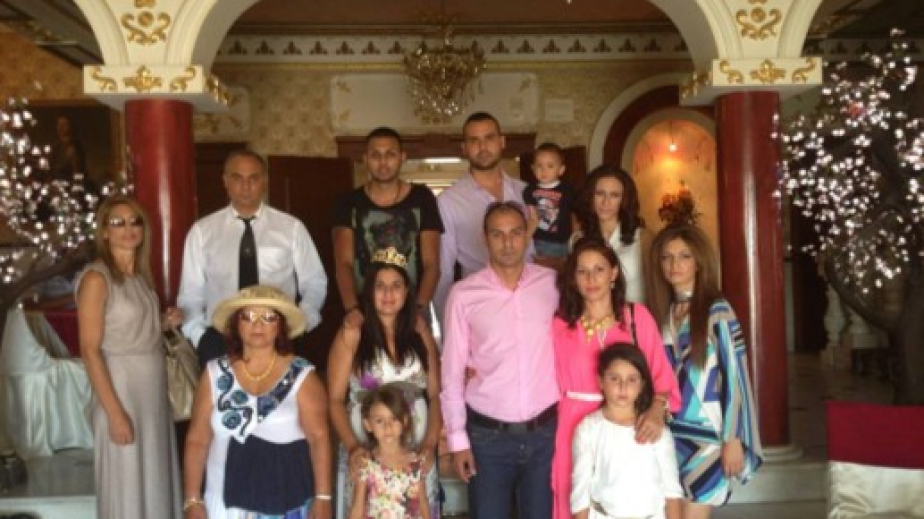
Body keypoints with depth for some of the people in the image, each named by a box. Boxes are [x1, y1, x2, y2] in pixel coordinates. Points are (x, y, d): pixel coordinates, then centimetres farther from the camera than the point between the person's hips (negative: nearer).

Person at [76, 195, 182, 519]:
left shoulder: (140, 274, 8)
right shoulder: (96, 278, -14)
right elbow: (90, 351, -17)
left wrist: (165, 323, -1)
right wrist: (114, 413, -21)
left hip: (154, 388, 7)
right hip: (121, 388, -7)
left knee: (156, 480, 16)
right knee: (127, 487, 4)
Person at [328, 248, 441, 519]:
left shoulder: (420, 333, 6)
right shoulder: (352, 333, -4)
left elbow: (436, 395, 6)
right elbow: (335, 399, -4)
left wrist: (430, 445, -6)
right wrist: (352, 446, -17)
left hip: (415, 451, 3)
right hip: (367, 450, -2)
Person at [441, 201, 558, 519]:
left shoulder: (552, 284, -1)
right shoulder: (464, 294, -6)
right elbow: (452, 371, -2)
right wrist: (457, 438, -3)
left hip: (544, 432, 1)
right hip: (487, 435, -1)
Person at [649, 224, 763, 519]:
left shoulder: (717, 311, -8)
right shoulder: (662, 312, 8)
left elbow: (735, 376, -10)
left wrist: (733, 439, -12)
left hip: (708, 433, -5)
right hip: (670, 433, 5)